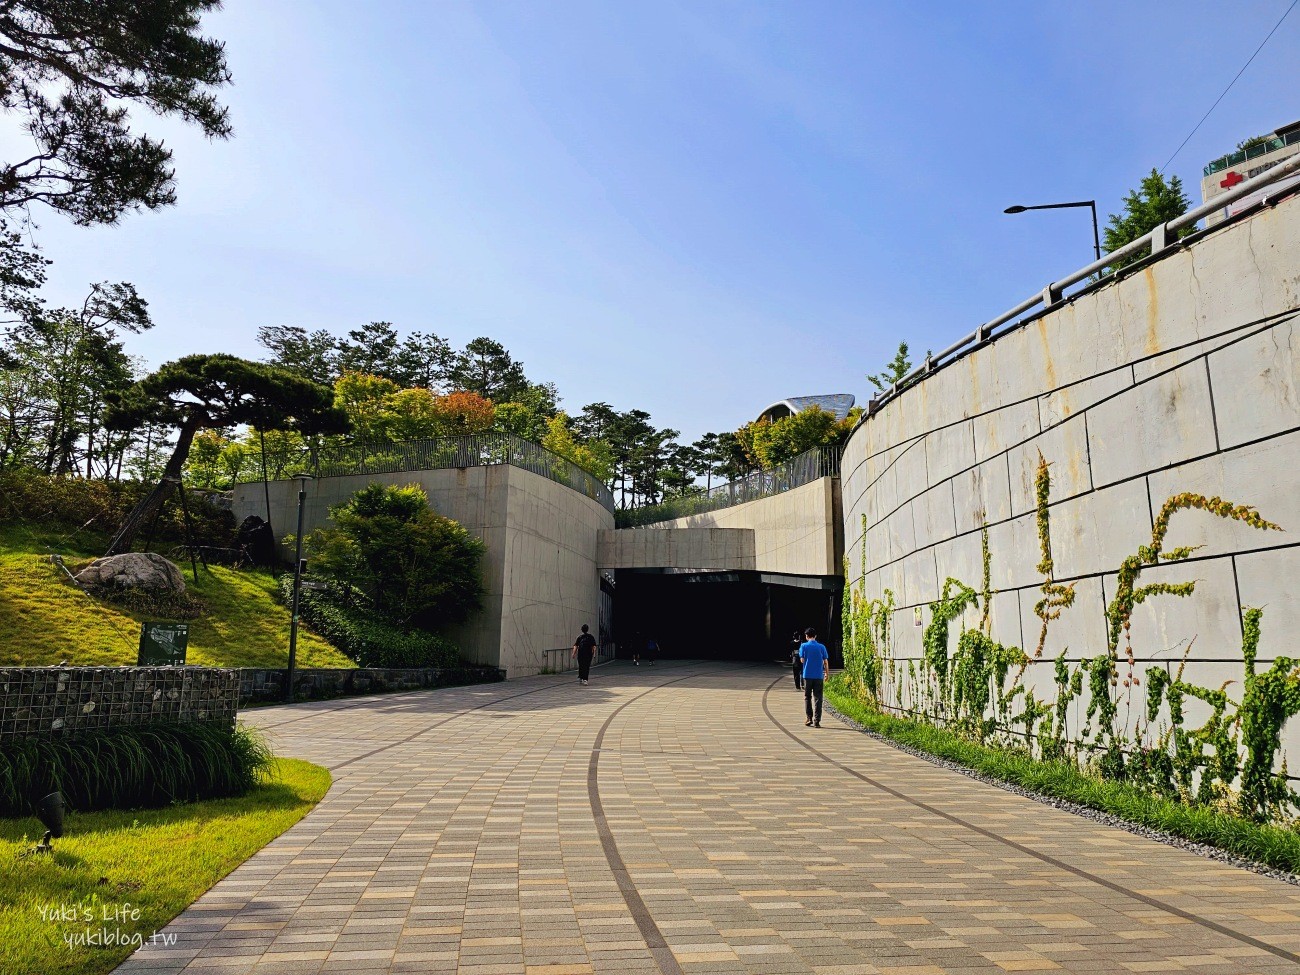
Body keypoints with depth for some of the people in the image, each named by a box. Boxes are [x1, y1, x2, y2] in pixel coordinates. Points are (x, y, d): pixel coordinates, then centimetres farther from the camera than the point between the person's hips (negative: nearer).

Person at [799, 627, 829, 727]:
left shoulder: (804, 646, -2)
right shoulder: (821, 647, 1)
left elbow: (802, 660, -3)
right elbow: (826, 662, 2)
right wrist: (826, 674, 13)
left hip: (807, 675, 0)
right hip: (819, 676, 1)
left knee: (807, 697, 12)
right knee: (818, 698, 3)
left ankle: (809, 719, 9)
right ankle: (817, 721, -1)